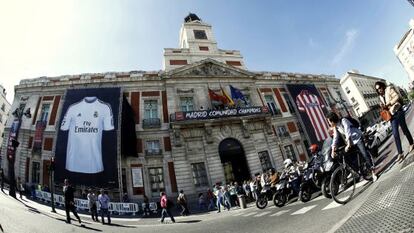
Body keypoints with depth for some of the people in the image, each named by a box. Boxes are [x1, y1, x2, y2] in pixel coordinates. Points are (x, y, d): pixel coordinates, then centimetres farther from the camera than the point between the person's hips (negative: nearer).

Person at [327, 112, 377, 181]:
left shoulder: (343, 121, -19)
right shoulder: (335, 127, 0)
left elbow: (348, 133, -28)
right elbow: (335, 138, -3)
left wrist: (348, 145, -34)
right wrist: (333, 151, -11)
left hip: (357, 138, -6)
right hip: (350, 142, 7)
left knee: (364, 154, -14)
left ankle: (373, 172, -5)